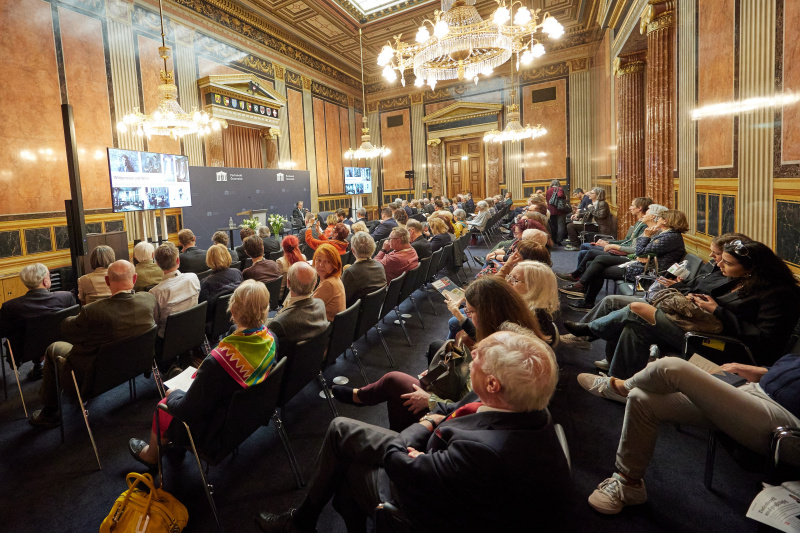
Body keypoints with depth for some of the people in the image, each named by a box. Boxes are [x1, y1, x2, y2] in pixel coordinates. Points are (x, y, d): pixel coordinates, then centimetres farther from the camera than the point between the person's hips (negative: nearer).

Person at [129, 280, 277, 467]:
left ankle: (152, 456, 47)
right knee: (176, 393, 23)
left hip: (216, 433, -6)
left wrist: (172, 394, -2)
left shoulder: (219, 360, -39)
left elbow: (188, 410, -24)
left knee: (163, 407, 19)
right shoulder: (270, 339, -17)